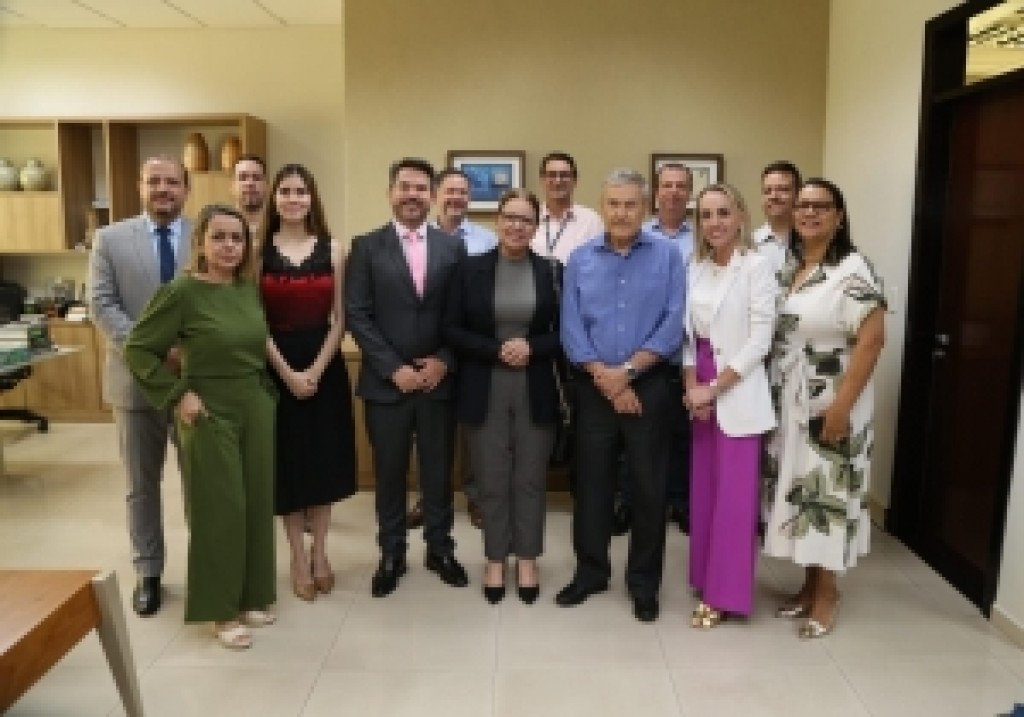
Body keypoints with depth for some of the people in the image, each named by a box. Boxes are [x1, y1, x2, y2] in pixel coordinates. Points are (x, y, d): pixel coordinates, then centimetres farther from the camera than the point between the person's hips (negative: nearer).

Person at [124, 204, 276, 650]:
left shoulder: (250, 289, 3)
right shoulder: (181, 292, -13)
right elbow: (137, 350, -10)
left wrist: (266, 390, 8)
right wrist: (178, 396, -13)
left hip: (257, 408, 6)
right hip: (210, 413, -6)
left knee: (257, 503, 12)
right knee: (220, 509, 2)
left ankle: (251, 597, 28)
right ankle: (221, 610, 19)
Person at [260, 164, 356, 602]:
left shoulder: (332, 250, 3)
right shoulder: (258, 249, -1)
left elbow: (339, 319, 0)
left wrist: (316, 370, -10)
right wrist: (288, 372, -12)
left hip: (325, 366, 1)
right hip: (276, 368, -1)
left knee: (324, 458, 8)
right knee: (286, 460, 6)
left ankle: (320, 551, 24)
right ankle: (298, 557, 20)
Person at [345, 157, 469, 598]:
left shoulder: (453, 247, 5)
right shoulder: (366, 247, 0)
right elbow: (356, 315, -6)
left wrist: (443, 361, -9)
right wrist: (394, 368, -13)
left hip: (439, 379, 1)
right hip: (386, 381, -1)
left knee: (439, 471, 12)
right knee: (389, 473, 10)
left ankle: (440, 549, 29)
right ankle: (391, 555, 26)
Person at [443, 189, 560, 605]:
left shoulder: (550, 272, 1)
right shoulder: (471, 269, 0)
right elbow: (451, 330, -2)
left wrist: (531, 347, -15)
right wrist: (497, 349, -14)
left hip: (535, 392, 1)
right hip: (484, 392, 0)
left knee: (530, 480, 10)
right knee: (491, 481, 8)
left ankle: (527, 560, 25)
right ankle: (495, 560, 24)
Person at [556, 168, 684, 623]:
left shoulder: (667, 256, 0)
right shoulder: (580, 259, 5)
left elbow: (673, 325, -8)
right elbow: (571, 328, -2)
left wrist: (627, 371, -14)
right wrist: (604, 377, -12)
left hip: (649, 386, -1)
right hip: (593, 389, 2)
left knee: (649, 486, 7)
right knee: (592, 481, 10)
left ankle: (644, 582, 22)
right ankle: (590, 571, 27)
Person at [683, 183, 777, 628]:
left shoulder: (757, 266, -8)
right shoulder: (695, 269, 8)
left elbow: (760, 340, -13)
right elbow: (687, 333, 7)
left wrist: (714, 388, -14)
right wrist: (692, 387, -5)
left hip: (738, 393, -6)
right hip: (700, 391, 6)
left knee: (734, 495, 0)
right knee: (703, 489, 12)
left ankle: (725, 593, 12)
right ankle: (707, 580, 27)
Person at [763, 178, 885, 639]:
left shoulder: (852, 270, -12)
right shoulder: (787, 268, 9)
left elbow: (871, 341, -18)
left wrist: (842, 406, -21)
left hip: (830, 405, -6)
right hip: (789, 404, 7)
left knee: (826, 491, 3)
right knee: (797, 490, 12)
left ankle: (827, 592, 20)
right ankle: (809, 584, 28)